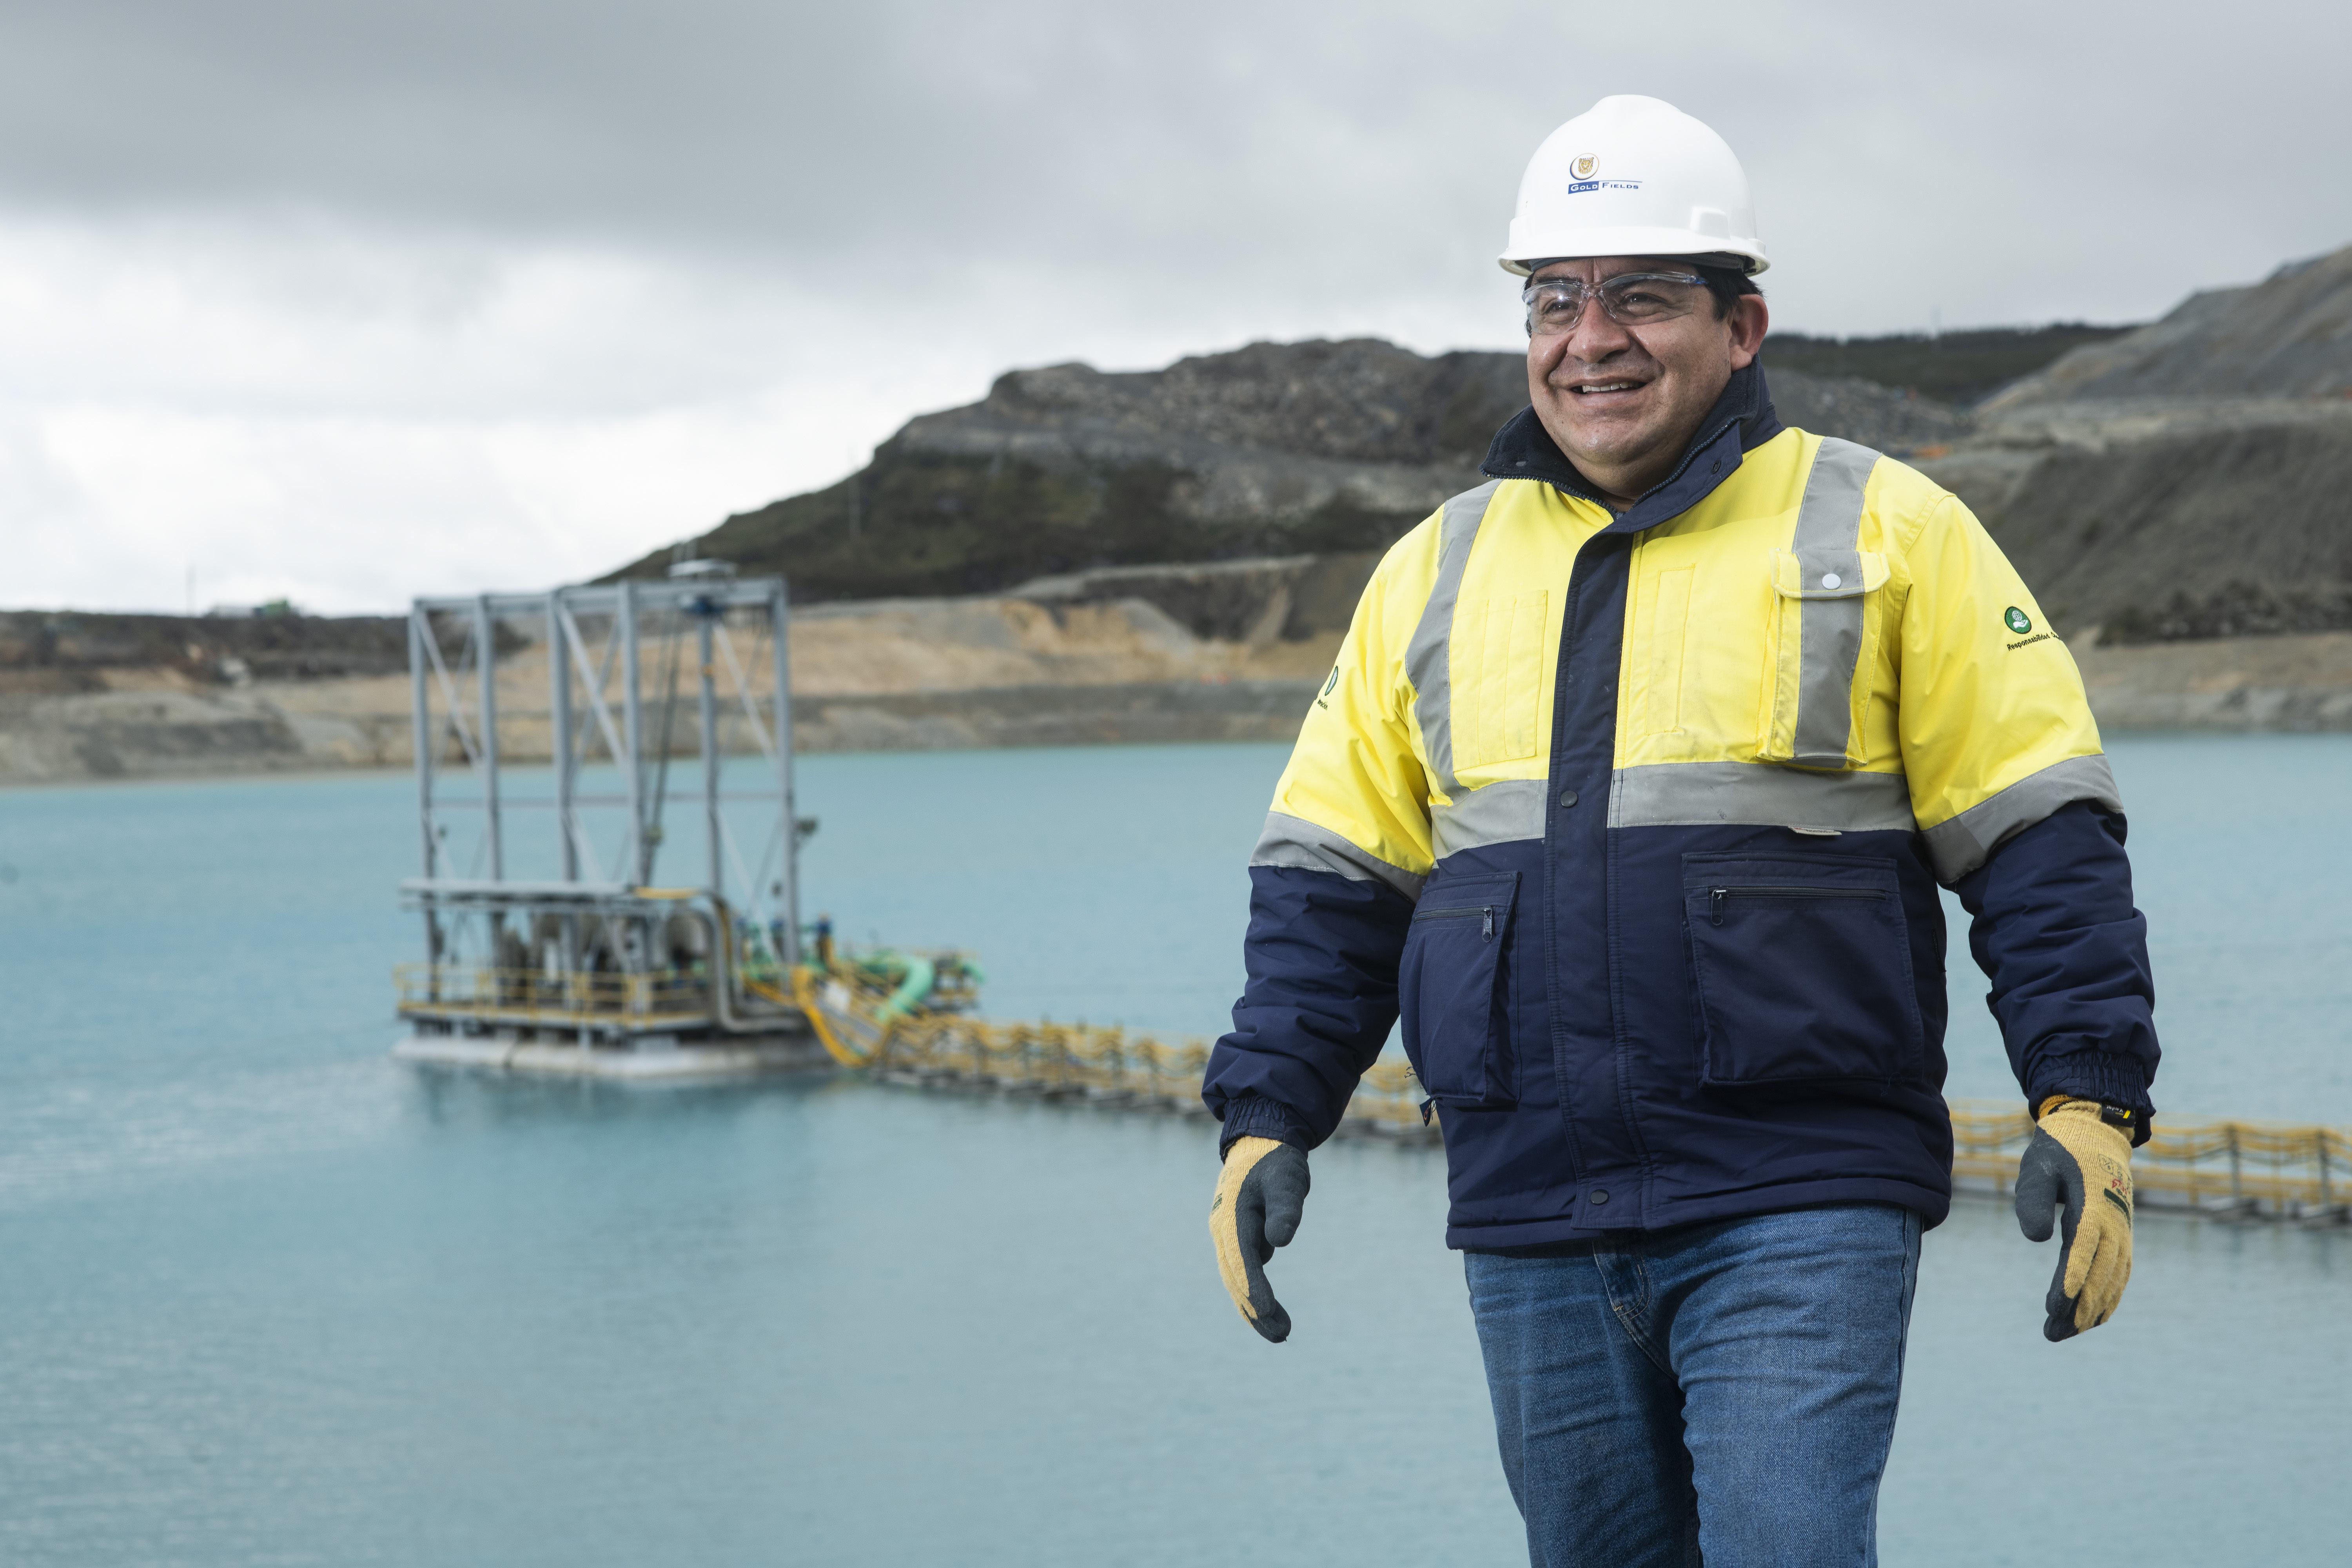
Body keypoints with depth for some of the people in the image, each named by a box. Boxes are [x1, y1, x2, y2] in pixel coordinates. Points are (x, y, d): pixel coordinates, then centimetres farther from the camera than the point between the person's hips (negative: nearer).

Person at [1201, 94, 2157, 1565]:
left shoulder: (1884, 533, 3)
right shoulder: (1436, 572, 13)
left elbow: (2043, 839, 0)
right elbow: (1332, 878, 15)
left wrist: (2089, 1107, -9)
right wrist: (1267, 1122, 5)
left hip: (1799, 1217, -4)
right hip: (1532, 1226, 4)